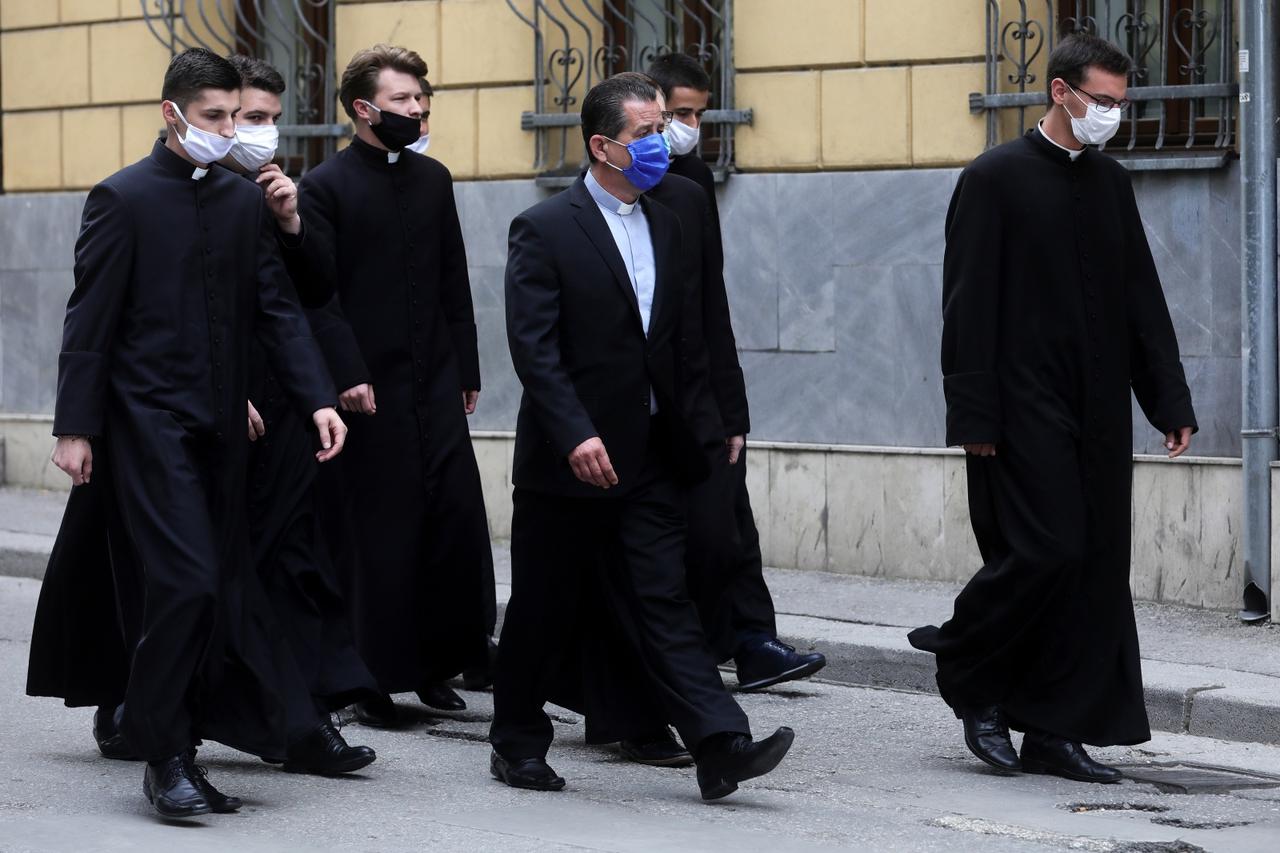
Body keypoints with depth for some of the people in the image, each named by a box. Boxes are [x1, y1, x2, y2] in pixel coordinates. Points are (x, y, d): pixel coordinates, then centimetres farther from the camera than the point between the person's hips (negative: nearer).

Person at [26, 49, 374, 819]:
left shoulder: (244, 201, 9)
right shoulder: (124, 199, -7)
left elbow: (279, 309, 9)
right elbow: (91, 321, -8)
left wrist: (319, 399, -2)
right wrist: (76, 428, -10)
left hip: (220, 421, 6)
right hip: (150, 420, -6)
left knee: (227, 582, 12)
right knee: (185, 580, -12)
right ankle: (165, 756, -3)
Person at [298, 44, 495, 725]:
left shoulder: (433, 179, 12)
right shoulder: (325, 186, -4)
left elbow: (454, 283, 15)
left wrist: (467, 369, 11)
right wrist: (347, 375, -16)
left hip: (435, 383, 5)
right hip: (369, 385, -5)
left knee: (457, 520, -1)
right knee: (376, 534, -2)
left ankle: (436, 665, 11)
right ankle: (374, 680, 6)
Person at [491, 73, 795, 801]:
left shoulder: (665, 227, 12)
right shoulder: (545, 230, -8)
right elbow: (533, 346, -16)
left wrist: (687, 435, 12)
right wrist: (575, 435, -25)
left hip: (650, 460, 5)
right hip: (569, 462, -5)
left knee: (664, 603, -2)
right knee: (545, 610, 6)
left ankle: (721, 744, -12)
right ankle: (518, 744, 21)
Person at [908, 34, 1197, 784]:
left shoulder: (1111, 182, 12)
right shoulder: (996, 179, -5)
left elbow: (1142, 300, 15)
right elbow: (969, 306, -8)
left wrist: (1171, 402, 9)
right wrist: (974, 417, -12)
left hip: (1098, 412, 6)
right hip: (1027, 407, -6)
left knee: (1095, 569, 3)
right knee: (1045, 549, -13)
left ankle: (1052, 732, 9)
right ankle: (966, 669, 11)